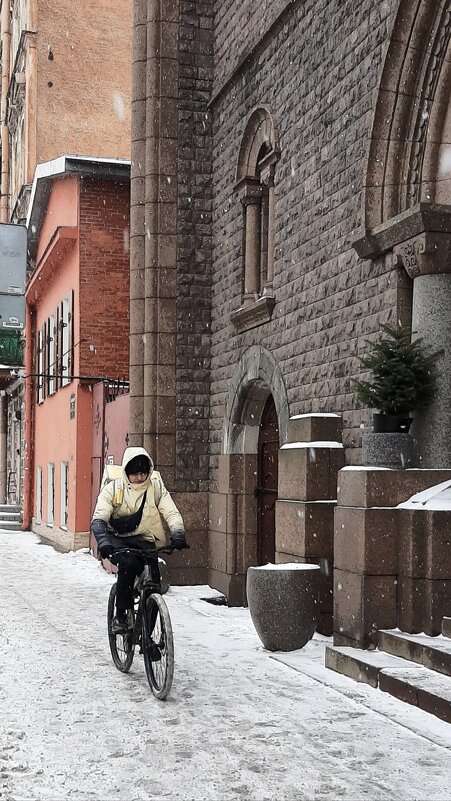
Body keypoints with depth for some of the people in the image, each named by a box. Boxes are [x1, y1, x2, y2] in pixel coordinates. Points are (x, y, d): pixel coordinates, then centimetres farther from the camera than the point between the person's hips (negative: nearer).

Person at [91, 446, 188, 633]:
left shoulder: (156, 487, -1)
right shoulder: (113, 489, -5)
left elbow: (172, 513, -10)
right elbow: (98, 519, -13)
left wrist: (178, 534, -32)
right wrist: (103, 542, -34)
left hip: (144, 542, 2)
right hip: (117, 541, -2)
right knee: (129, 563, -34)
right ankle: (120, 615, -19)